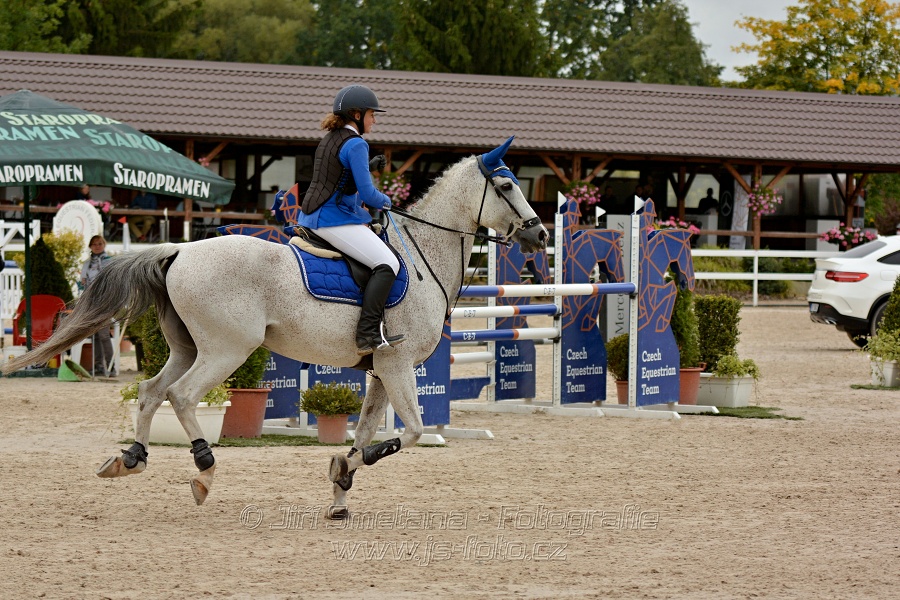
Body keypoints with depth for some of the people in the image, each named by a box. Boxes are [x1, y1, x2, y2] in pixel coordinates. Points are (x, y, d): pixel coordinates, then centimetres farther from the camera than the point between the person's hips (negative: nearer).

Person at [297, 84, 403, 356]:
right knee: (387, 263, -16)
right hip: (335, 221, -11)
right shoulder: (356, 144, -14)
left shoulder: (329, 140, 15)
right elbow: (367, 194, -17)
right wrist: (386, 201, 3)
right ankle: (368, 334, -27)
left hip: (308, 218, 11)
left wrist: (368, 167, 19)